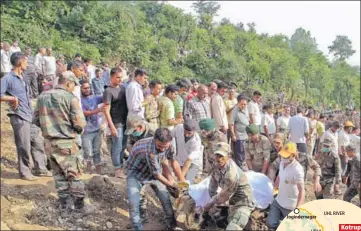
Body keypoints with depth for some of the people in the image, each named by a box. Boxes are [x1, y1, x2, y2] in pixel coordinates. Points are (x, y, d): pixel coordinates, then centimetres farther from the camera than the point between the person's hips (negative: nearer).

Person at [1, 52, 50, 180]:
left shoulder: (22, 78, 17)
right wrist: (13, 98, -19)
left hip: (30, 116, 8)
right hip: (19, 117, -8)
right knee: (24, 146, -1)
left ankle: (41, 168, 20)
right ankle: (24, 172, 12)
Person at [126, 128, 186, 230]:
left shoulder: (168, 144, -22)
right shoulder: (149, 149, -41)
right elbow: (156, 174, -30)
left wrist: (182, 180, 0)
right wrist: (171, 184, -14)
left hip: (155, 170, 5)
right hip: (136, 172, -5)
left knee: (165, 197, 5)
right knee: (133, 202, -17)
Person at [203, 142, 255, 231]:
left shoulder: (231, 173, -29)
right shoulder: (216, 166, -5)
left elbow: (223, 196, -17)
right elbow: (212, 188, 9)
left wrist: (210, 204, -3)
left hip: (243, 203, -9)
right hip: (232, 202, 9)